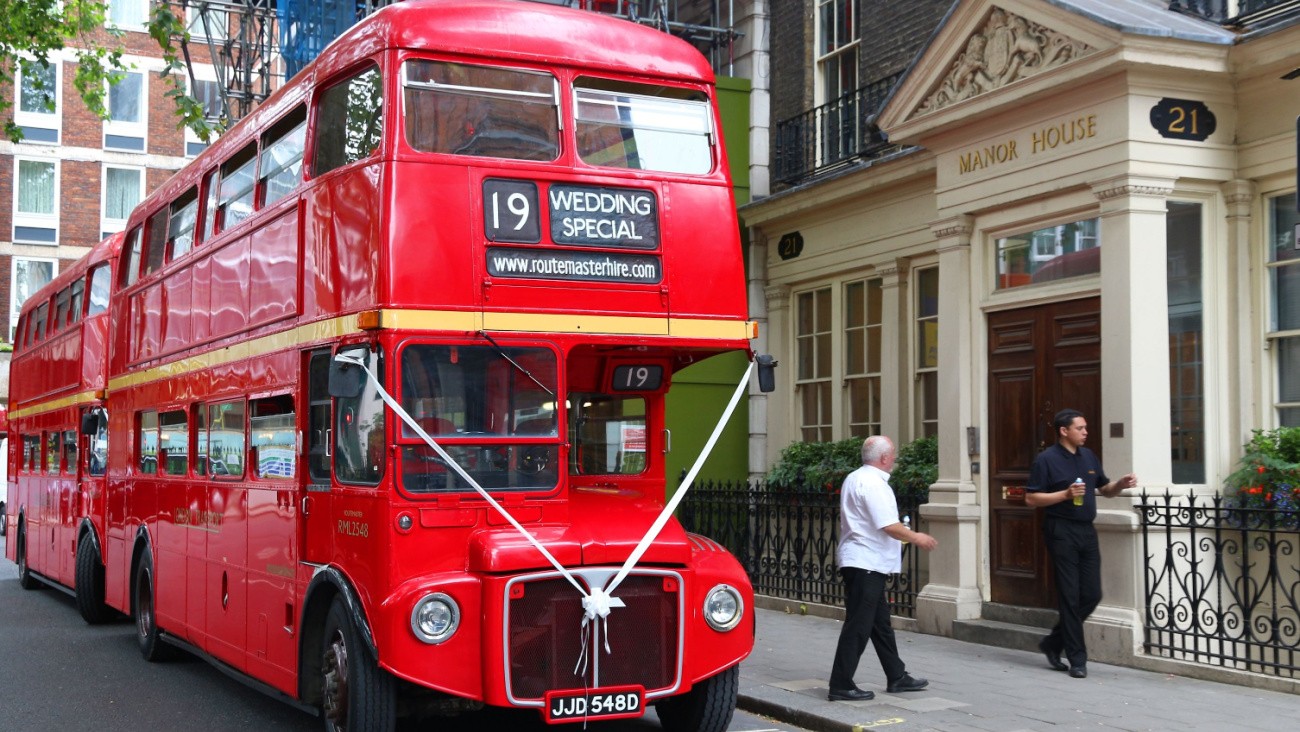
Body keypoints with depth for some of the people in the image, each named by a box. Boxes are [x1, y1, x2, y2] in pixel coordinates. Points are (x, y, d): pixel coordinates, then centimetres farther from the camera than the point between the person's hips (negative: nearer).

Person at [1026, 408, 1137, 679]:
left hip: (1087, 530, 7)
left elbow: (1105, 490, 22)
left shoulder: (1089, 456, 14)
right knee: (1070, 596, -3)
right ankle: (1077, 659, 4)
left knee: (1092, 595, 6)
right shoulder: (1046, 460, -6)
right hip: (1061, 531, -7)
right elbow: (1031, 498, -9)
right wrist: (1065, 494, -18)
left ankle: (1053, 642, 22)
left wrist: (1121, 484, 1)